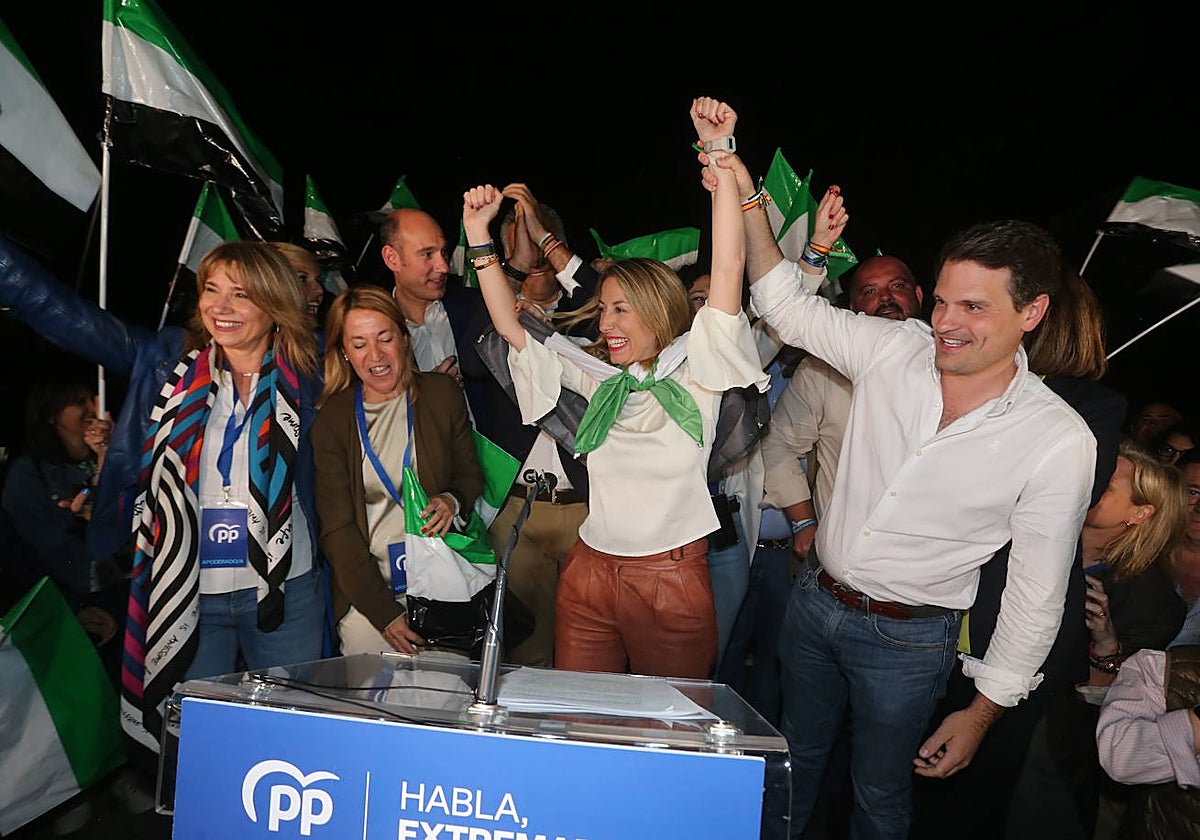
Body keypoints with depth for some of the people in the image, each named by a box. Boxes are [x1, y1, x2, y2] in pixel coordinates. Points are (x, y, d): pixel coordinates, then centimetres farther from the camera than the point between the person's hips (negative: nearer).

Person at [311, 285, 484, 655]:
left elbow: (471, 473, 13)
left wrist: (454, 500, -11)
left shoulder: (442, 393, 3)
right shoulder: (331, 419, -1)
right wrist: (382, 611, -12)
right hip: (367, 592, -1)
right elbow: (336, 528, -4)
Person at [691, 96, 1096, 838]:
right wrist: (743, 190, -17)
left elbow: (1037, 594, -11)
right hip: (814, 601, 4)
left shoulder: (1059, 441, -18)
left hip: (905, 639, -3)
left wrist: (981, 713, -7)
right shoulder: (896, 350, -10)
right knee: (796, 758, 24)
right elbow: (789, 307, -6)